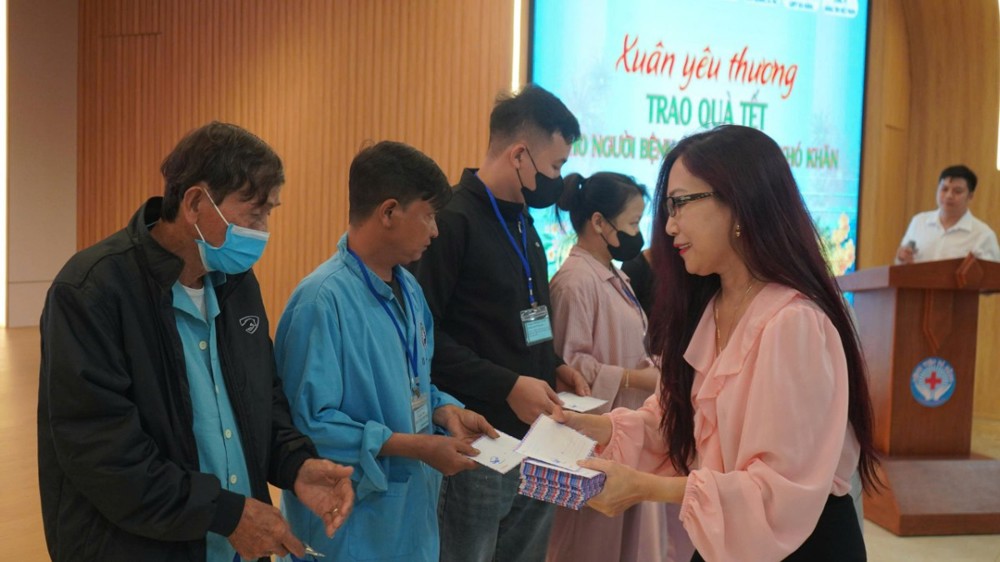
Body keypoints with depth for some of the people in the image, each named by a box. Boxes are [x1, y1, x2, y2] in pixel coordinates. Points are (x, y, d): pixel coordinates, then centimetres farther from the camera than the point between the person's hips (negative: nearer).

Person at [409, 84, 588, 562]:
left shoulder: (522, 223, 14)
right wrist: (507, 386, -21)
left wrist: (553, 365, 5)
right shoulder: (452, 220, -15)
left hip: (534, 438, 8)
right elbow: (423, 334, -20)